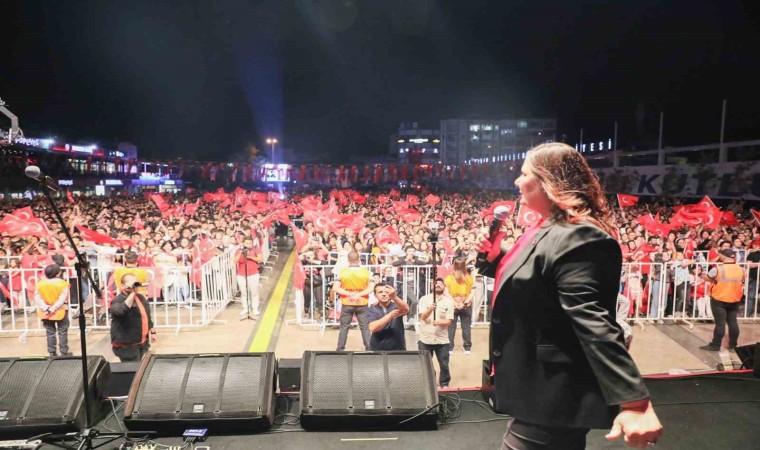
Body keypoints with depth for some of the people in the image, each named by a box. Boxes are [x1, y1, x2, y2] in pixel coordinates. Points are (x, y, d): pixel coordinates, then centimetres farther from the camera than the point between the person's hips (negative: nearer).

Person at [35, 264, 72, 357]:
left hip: (46, 313, 4)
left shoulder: (40, 284, -1)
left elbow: (37, 298, -9)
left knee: (50, 332, 12)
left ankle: (52, 352, 15)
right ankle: (64, 352, 8)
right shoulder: (63, 284, -13)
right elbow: (62, 299, -21)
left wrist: (46, 308, -15)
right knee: (62, 332, 6)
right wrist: (54, 308, -19)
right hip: (60, 312, -3)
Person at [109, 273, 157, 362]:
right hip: (126, 345, -8)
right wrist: (132, 293, -34)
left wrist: (152, 332, 19)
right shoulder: (118, 300, -16)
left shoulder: (140, 297, 10)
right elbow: (121, 310, -40)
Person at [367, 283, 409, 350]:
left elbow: (406, 309, -27)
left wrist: (394, 297, -46)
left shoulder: (396, 306, -2)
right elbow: (372, 328, -17)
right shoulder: (372, 310, -1)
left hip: (398, 349, 0)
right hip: (378, 349, 0)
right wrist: (390, 316, -28)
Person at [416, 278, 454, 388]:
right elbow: (423, 316, -13)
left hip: (442, 339, 1)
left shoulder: (449, 301, 0)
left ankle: (444, 383, 28)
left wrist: (439, 322, -27)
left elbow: (449, 321, -6)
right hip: (425, 338, 0)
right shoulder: (424, 299, -1)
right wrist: (430, 309, -33)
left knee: (444, 364, 8)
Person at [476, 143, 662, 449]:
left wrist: (633, 401, -35)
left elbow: (593, 323, -32)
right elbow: (526, 284, 21)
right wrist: (495, 256, 9)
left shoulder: (577, 238, -24)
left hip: (552, 397, -10)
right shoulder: (551, 230, 9)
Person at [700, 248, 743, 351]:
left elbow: (707, 278, -1)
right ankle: (733, 345, 20)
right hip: (735, 300, 5)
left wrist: (716, 280, 19)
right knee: (733, 322, 11)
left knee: (720, 323, -2)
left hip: (719, 300, -4)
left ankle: (715, 345, 4)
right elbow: (741, 281, 18)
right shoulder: (741, 270, -1)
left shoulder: (718, 269, -16)